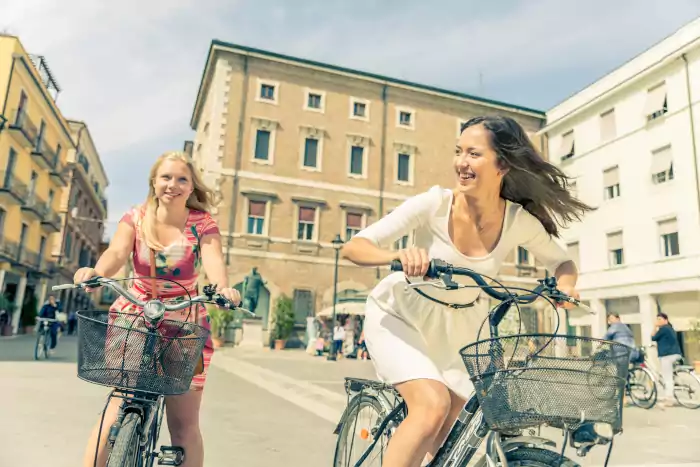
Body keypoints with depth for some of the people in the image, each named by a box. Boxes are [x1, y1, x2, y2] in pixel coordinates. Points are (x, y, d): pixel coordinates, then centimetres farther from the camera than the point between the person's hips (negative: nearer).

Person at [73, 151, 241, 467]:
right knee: (117, 412, -8)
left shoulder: (203, 224, -5)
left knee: (184, 424, 1)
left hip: (185, 327, 0)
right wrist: (95, 272, -41)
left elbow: (213, 261, -23)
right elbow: (116, 253, -19)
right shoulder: (136, 219, -1)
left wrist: (223, 288, -45)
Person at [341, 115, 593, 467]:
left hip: (456, 326, 4)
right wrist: (399, 255, -45)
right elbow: (353, 248, -25)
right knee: (433, 405, -27)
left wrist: (564, 287, -21)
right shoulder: (435, 203, -23)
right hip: (399, 315, -3)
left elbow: (563, 263, 3)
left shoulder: (520, 222, -15)